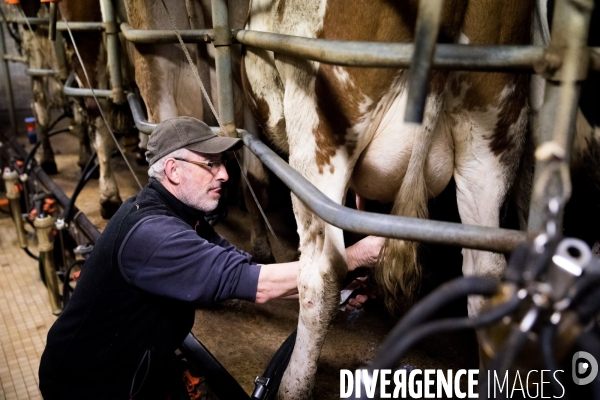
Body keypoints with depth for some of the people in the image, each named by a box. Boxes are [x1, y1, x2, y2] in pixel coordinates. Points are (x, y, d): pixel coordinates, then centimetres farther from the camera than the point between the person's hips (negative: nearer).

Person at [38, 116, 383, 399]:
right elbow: (259, 285, -33)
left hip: (133, 368, 8)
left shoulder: (180, 216, -1)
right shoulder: (151, 232, -31)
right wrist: (352, 258, -27)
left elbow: (246, 274, -3)